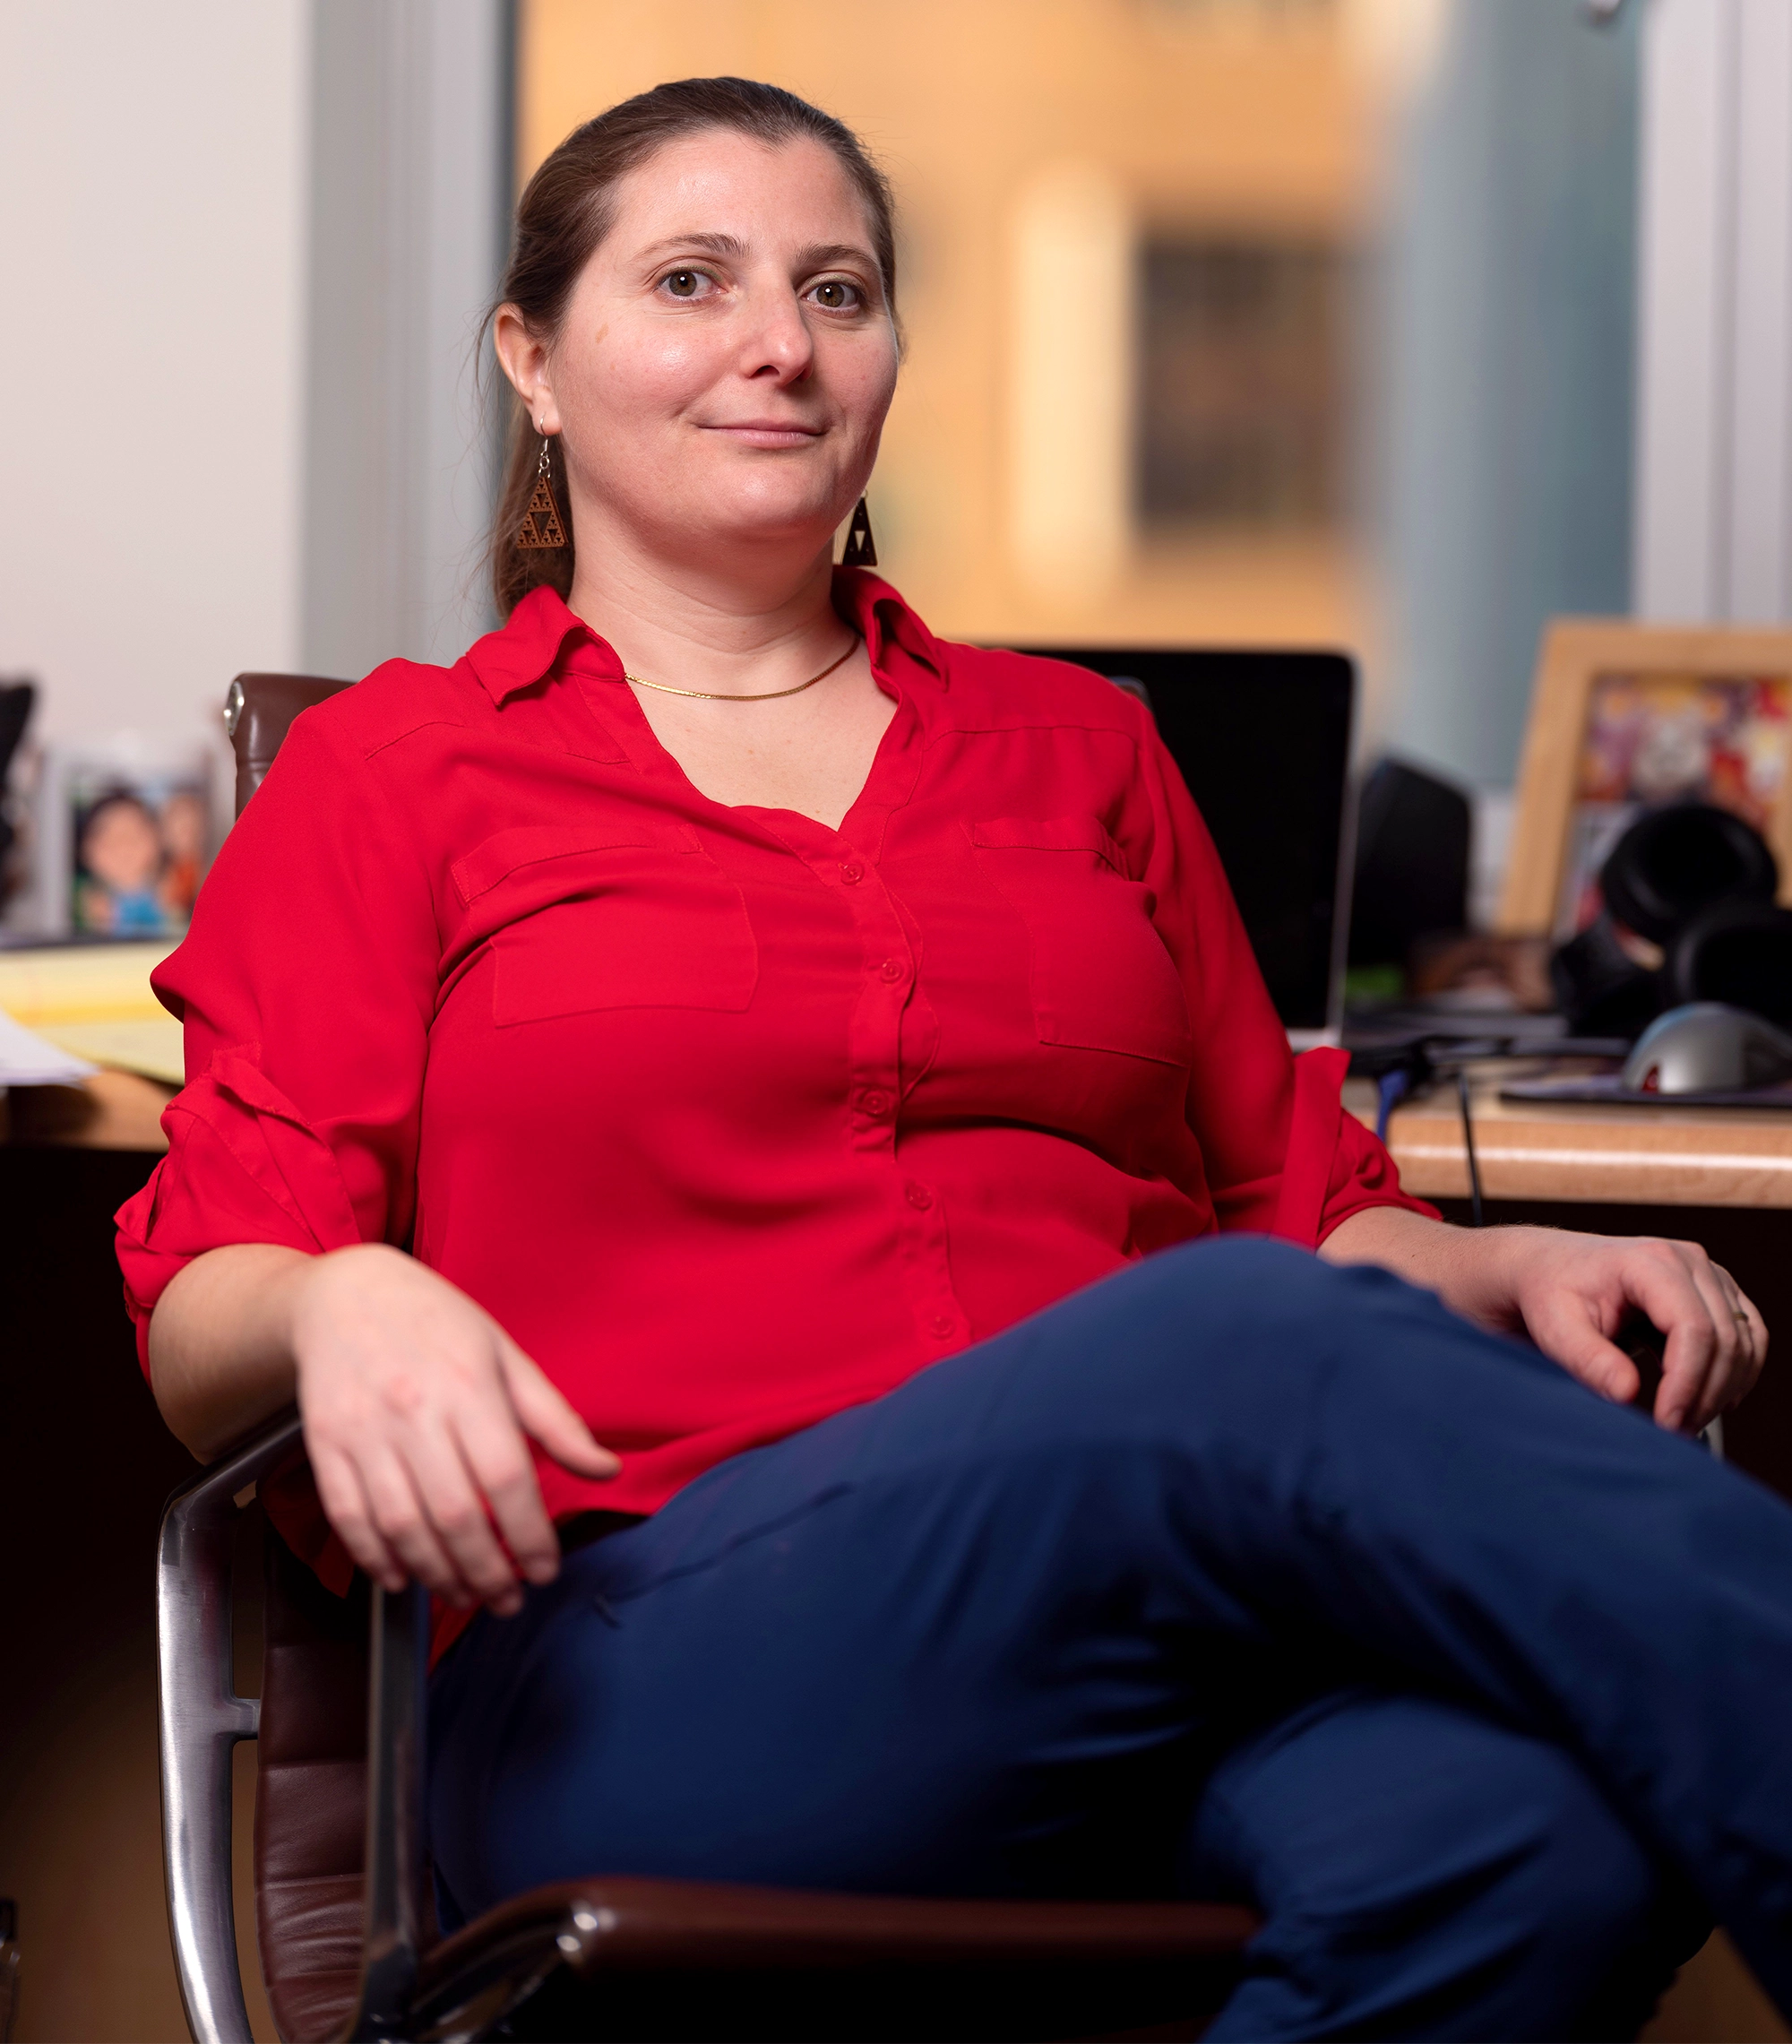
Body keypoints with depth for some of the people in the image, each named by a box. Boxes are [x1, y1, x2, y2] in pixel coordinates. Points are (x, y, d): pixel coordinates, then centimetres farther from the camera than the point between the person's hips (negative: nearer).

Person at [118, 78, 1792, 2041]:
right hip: (652, 1678, -3)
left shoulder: (1077, 749, 27)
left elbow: (1294, 1201, 26)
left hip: (1177, 1660, 3)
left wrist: (1501, 1271, 3)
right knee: (1248, 1349, -35)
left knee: (1521, 1838, -37)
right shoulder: (391, 774, 17)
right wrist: (340, 1306, -17)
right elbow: (206, 1317, 8)